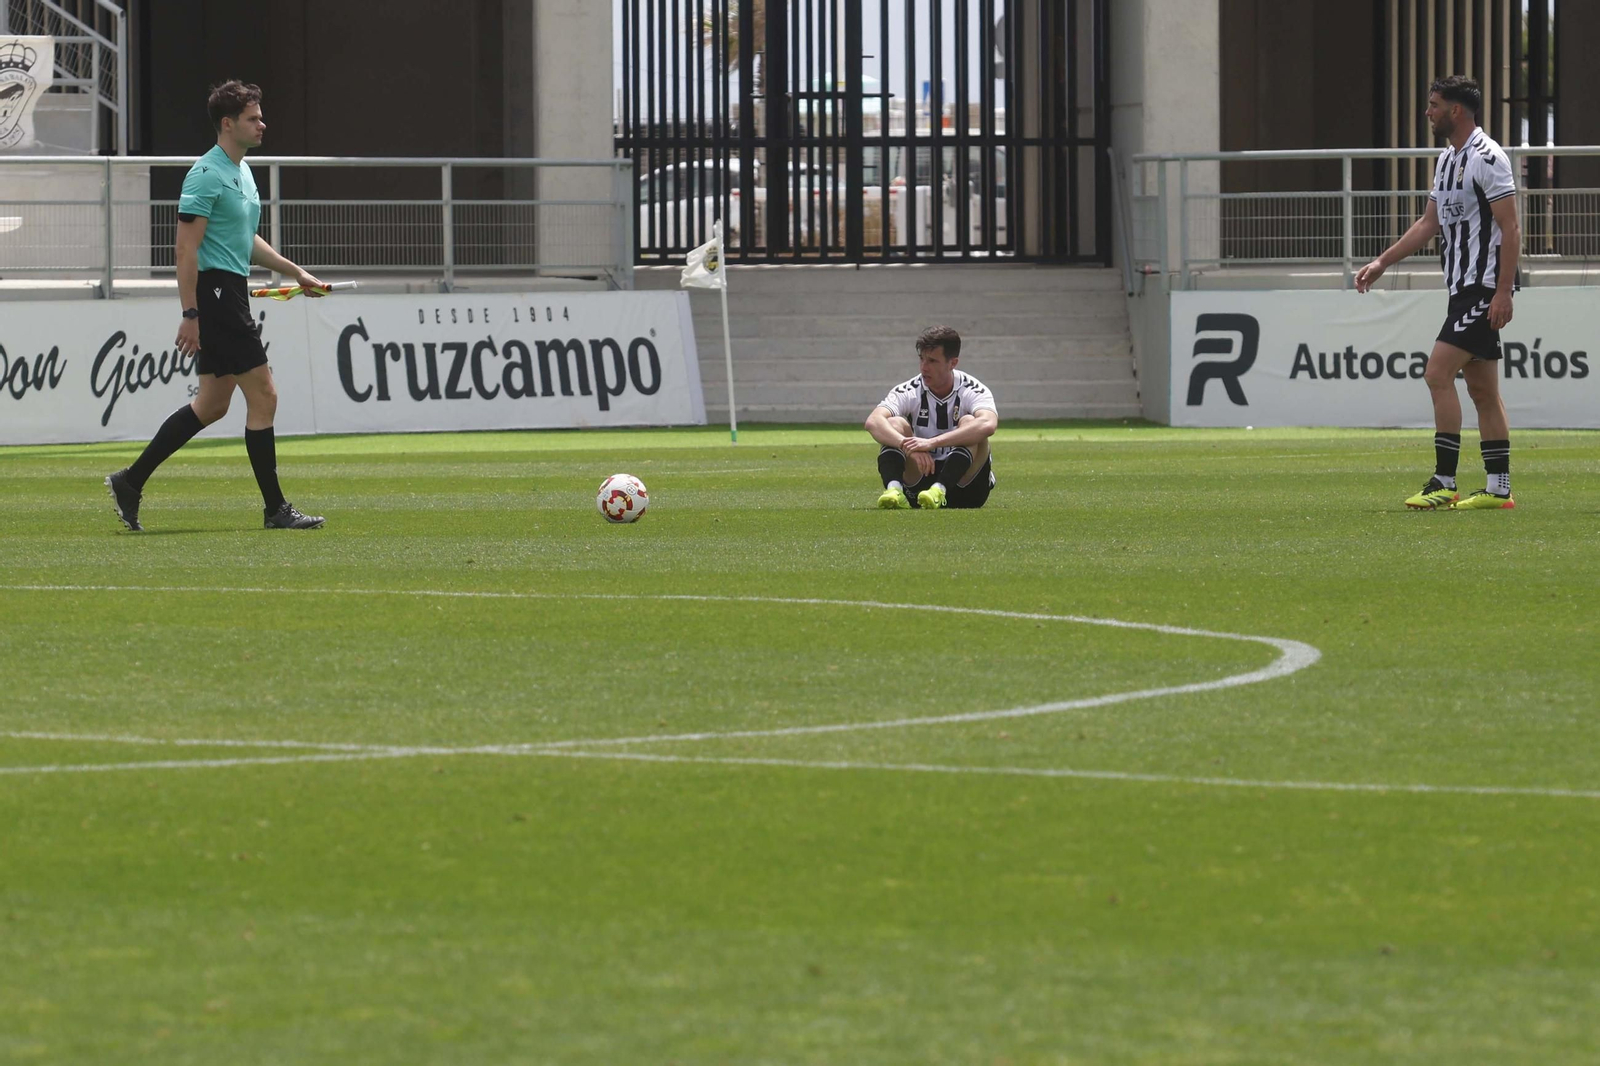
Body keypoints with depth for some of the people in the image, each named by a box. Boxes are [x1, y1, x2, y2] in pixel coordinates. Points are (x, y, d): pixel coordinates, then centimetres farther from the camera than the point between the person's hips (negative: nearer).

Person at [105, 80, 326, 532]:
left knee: (212, 404, 12)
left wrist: (295, 271, 26)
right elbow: (187, 248, -18)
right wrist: (189, 314, -21)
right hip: (215, 291, -10)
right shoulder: (207, 175, -15)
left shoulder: (242, 172, 16)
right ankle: (275, 508, -2)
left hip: (230, 295, 10)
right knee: (263, 396, -7)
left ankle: (130, 482, 16)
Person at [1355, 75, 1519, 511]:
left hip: (1484, 289, -10)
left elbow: (1510, 228, -17)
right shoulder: (1447, 159, 16)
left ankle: (1444, 483, -13)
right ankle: (1499, 489, 9)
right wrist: (1382, 263, 19)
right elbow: (1429, 223, 23)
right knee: (1481, 389, 8)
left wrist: (1502, 292, -21)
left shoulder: (1487, 158, -13)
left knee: (1438, 374, -14)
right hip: (1464, 289, 10)